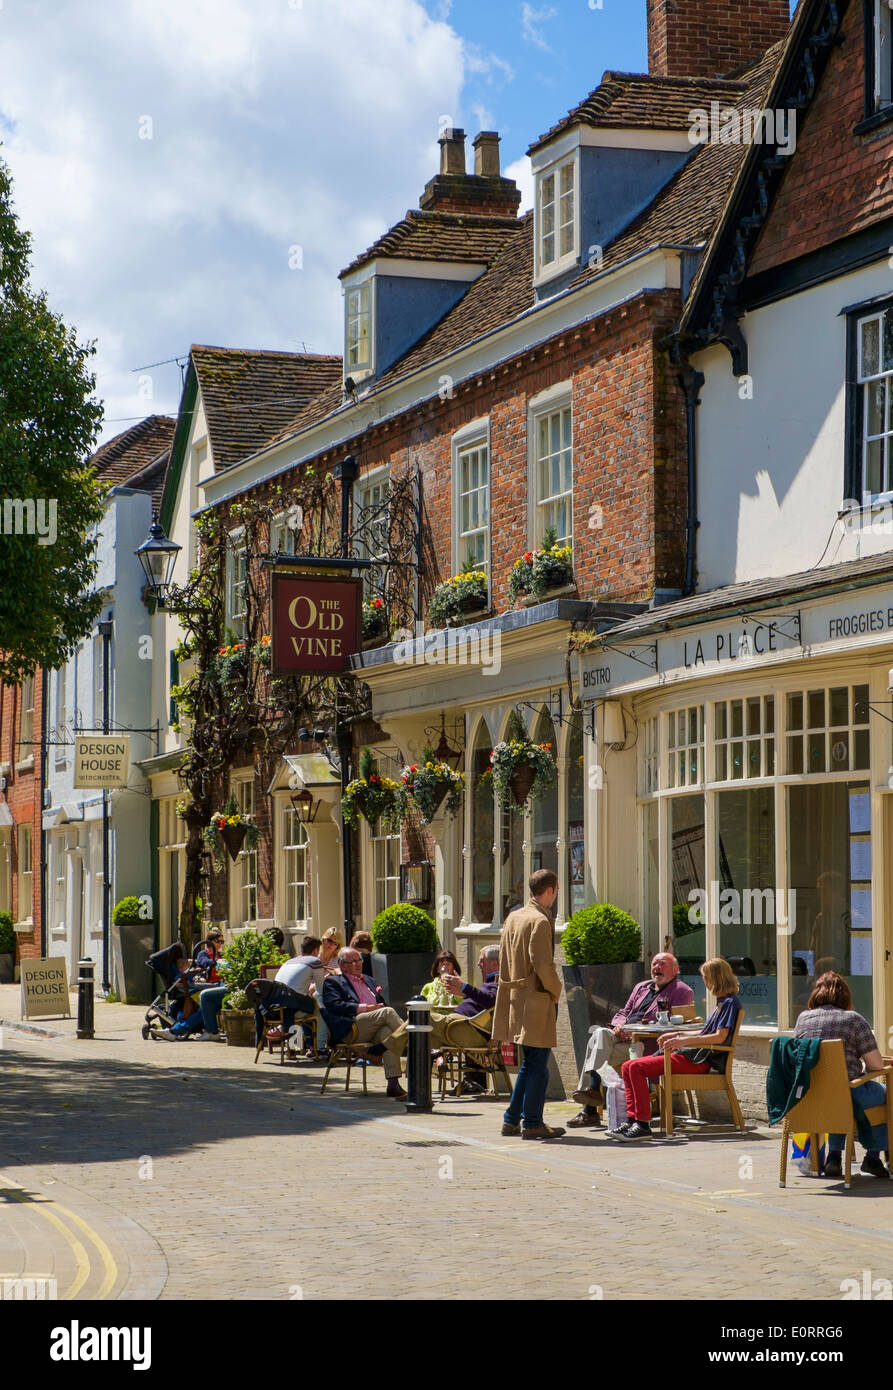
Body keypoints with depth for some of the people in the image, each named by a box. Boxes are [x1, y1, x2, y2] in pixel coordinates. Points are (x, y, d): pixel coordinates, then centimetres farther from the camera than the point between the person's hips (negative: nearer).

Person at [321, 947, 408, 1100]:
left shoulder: (369, 980, 35)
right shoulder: (333, 982, 16)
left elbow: (382, 1004, 32)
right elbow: (335, 1005, -3)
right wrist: (364, 1008, -10)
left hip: (376, 1029, 5)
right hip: (353, 1028, -5)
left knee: (388, 1033, -33)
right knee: (388, 1012, -31)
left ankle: (393, 1083, -42)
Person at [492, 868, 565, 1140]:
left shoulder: (513, 917, 12)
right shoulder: (540, 921, -14)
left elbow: (504, 959, 16)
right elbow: (543, 964, -21)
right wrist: (555, 991, -6)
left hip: (515, 996, 9)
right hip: (536, 1000, -9)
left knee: (529, 1063, 17)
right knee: (538, 1064, -2)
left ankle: (512, 1120, 19)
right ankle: (532, 1123, 0)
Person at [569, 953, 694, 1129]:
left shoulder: (682, 992, 5)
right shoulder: (642, 987, 28)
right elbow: (623, 1012, 26)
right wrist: (619, 1025, -1)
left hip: (647, 1045, -7)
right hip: (624, 1035, 7)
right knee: (601, 1033, -25)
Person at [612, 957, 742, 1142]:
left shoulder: (730, 1002, -8)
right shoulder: (721, 1002, 21)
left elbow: (720, 1037, -19)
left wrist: (683, 1041, -22)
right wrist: (676, 1035, 24)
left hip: (699, 1060, -10)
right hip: (691, 1054, 10)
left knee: (637, 1067, -22)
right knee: (628, 1067, 3)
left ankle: (643, 1125, -23)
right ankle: (632, 1119, -5)